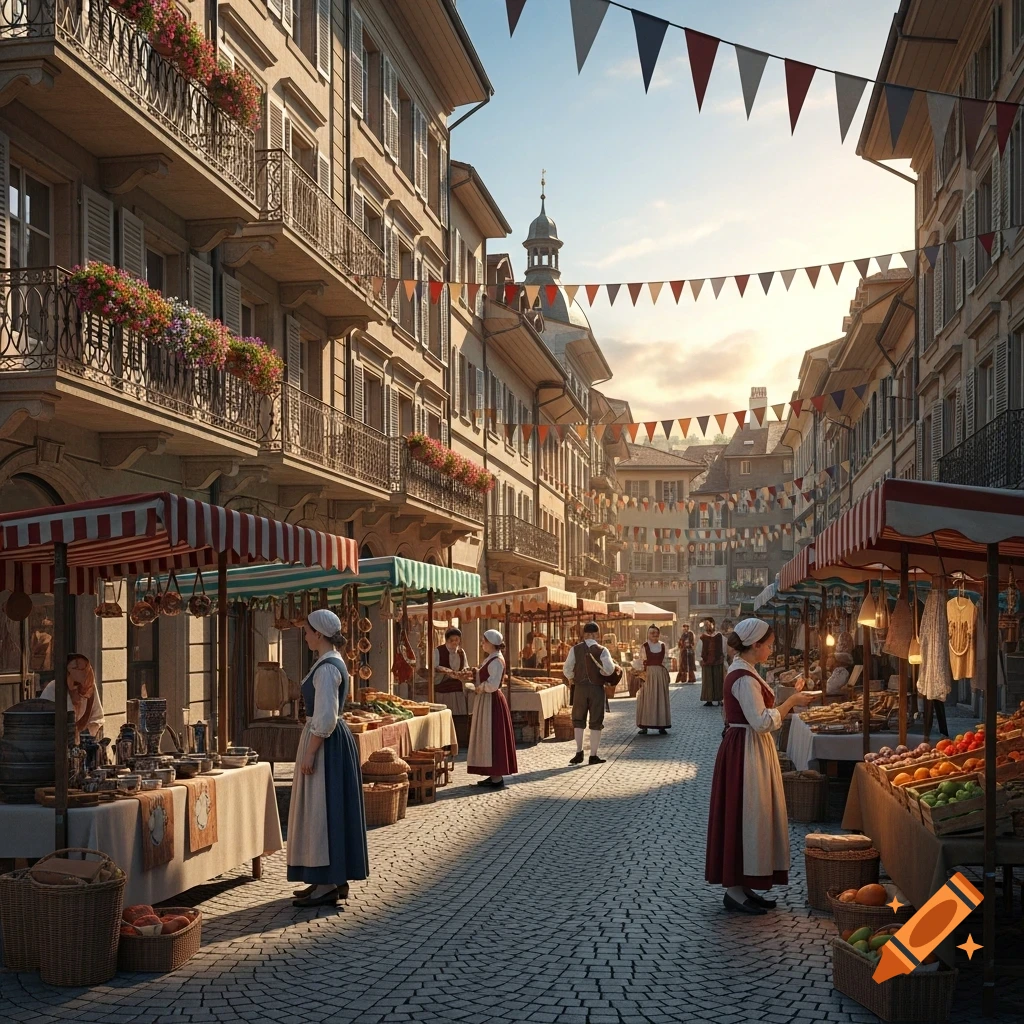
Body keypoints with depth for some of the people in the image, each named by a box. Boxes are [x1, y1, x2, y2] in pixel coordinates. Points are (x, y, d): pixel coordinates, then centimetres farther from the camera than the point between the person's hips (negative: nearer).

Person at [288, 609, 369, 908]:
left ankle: (327, 886, 0)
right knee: (326, 810, 15)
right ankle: (330, 880, 22)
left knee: (322, 810, -5)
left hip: (325, 742, -10)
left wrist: (309, 754, -20)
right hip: (333, 740, 10)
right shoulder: (333, 662, 13)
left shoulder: (327, 668, -19)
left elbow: (325, 718, -24)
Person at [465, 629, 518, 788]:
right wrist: (475, 686, 3)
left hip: (492, 702, -10)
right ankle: (495, 775, 17)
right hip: (486, 702, 10)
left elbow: (492, 685, -24)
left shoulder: (496, 661, -17)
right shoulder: (491, 659, 14)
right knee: (488, 739, 12)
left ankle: (497, 778, -2)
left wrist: (478, 688, -10)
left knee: (492, 738, -6)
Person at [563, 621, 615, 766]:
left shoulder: (575, 649, -2)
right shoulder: (602, 650, -7)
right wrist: (600, 672, 4)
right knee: (596, 722, 7)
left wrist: (572, 678, 16)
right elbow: (609, 669, -17)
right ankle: (593, 755, 8)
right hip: (597, 688, -1)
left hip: (580, 688, 1)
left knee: (578, 720, 15)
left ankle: (579, 753, 7)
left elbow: (567, 669, -4)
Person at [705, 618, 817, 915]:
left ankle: (741, 885, 21)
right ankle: (735, 890, 4)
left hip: (749, 750, 11)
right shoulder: (744, 678, -20)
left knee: (751, 817, 14)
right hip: (745, 753, -11)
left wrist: (791, 699, 11)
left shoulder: (742, 672, 12)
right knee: (745, 817, -4)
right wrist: (792, 701, -16)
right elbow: (763, 722, -24)